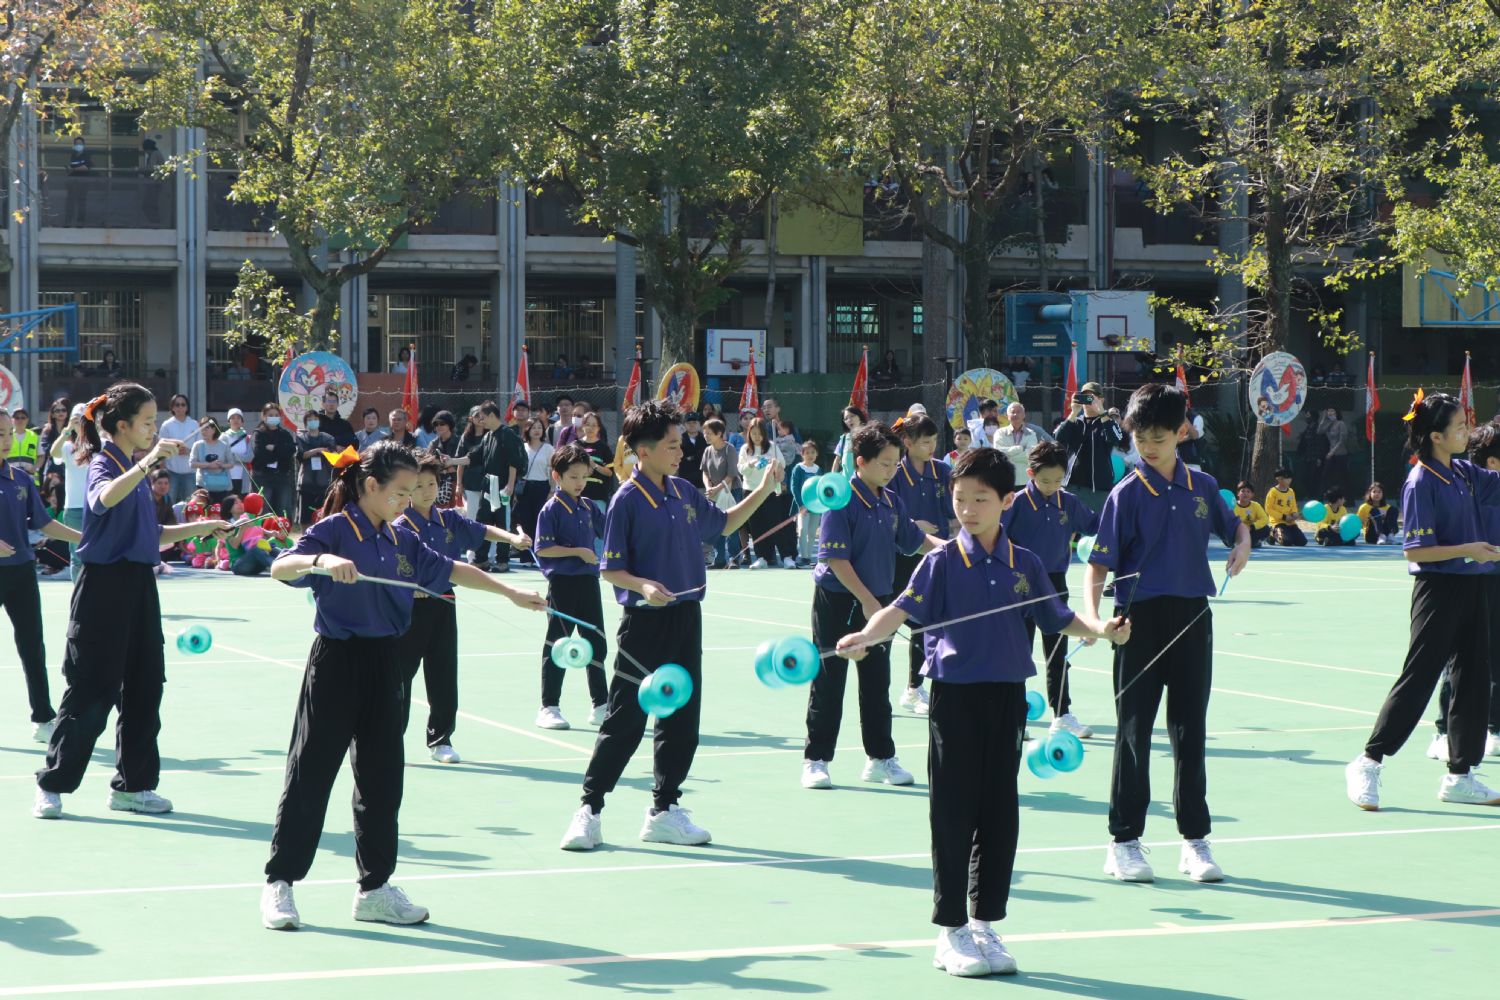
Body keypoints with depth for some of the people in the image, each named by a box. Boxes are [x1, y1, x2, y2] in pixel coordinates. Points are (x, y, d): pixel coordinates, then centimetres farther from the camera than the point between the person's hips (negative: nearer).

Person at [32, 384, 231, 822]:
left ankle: (131, 785, 18)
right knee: (91, 692, -4)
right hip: (105, 587, -8)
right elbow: (105, 498, -37)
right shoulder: (104, 464, -11)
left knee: (144, 688, 9)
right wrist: (148, 460, -41)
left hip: (138, 588, 8)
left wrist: (201, 527, 15)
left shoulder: (136, 469, 15)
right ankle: (52, 786, 7)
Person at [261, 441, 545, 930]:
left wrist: (510, 592, 26)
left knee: (382, 777, 9)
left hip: (385, 665, 7)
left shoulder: (402, 541, 11)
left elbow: (450, 569, 24)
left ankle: (374, 889, 18)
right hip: (336, 663, -7)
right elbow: (280, 568, -23)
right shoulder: (334, 530, -10)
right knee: (310, 774, -2)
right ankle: (279, 884, 6)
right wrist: (322, 561, -42)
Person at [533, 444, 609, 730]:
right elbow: (542, 548, -15)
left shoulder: (588, 507, 10)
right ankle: (548, 707, 7)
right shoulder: (552, 509, -9)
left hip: (588, 581, 6)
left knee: (596, 642, 10)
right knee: (557, 645, 0)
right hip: (562, 582, -6)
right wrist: (578, 551, -19)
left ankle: (600, 705, 19)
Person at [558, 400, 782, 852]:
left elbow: (723, 523, 25)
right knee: (625, 721, -4)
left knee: (682, 720, 9)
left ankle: (664, 811, 19)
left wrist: (764, 492, 15)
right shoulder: (627, 500, -12)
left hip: (686, 618, 7)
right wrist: (643, 586, -28)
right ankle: (589, 810, 6)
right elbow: (610, 569, -11)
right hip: (644, 623, -7)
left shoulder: (684, 493, 8)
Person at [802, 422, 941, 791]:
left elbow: (914, 539, 17)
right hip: (838, 600, -6)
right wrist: (866, 600, -21)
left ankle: (880, 758, 20)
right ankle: (815, 760, 7)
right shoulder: (842, 500, -16)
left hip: (877, 601, 6)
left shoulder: (891, 501, 5)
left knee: (877, 684, 11)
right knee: (828, 684, 0)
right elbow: (836, 558, -19)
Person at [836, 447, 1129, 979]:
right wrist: (865, 636, -32)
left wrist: (1100, 629, -10)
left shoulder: (1024, 564, 6)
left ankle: (985, 925, 18)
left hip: (1007, 696, 3)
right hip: (954, 695, -3)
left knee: (1000, 813, 8)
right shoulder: (943, 561, -4)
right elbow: (903, 609, -14)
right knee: (954, 813, 0)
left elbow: (1059, 618, 8)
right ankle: (951, 931, 9)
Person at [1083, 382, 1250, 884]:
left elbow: (1234, 525, 24)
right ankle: (1124, 841, 9)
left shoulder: (1202, 486, 6)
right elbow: (1099, 564, -10)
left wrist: (1242, 545, 0)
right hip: (1140, 620, -3)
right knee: (1134, 732, 2)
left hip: (1192, 618, 3)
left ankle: (1195, 840, 16)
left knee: (1190, 732, 9)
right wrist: (1092, 616, -25)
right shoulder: (1127, 494, -6)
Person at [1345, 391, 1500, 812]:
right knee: (1418, 679, -4)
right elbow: (1415, 551, -16)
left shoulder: (1465, 474, 8)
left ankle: (1460, 776, 14)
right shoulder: (1421, 483, -14)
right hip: (1437, 590, -8)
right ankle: (1367, 765, 6)